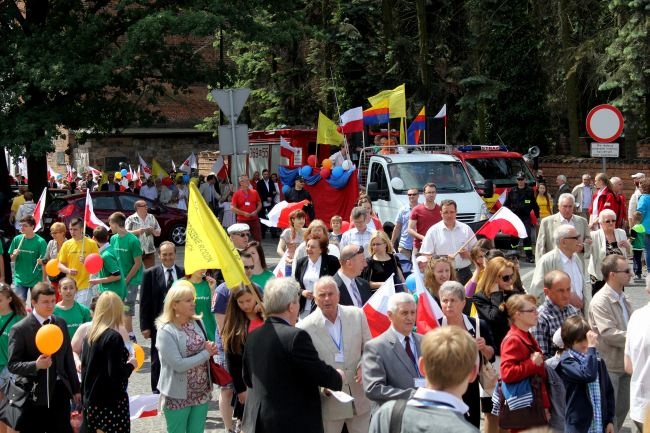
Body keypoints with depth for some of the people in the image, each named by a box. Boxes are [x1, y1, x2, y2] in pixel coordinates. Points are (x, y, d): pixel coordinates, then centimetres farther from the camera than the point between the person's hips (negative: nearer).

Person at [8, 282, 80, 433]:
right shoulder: (20, 329, -11)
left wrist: (75, 388, 14)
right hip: (34, 396, -5)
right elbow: (12, 364, -12)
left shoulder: (61, 323, 7)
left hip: (60, 393, 5)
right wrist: (36, 365, -29)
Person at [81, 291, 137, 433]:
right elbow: (116, 374, -21)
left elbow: (86, 366, 13)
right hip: (111, 403, -8)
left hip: (91, 400, 8)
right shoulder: (113, 337, -17)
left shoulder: (90, 335, 7)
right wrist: (131, 365, -5)